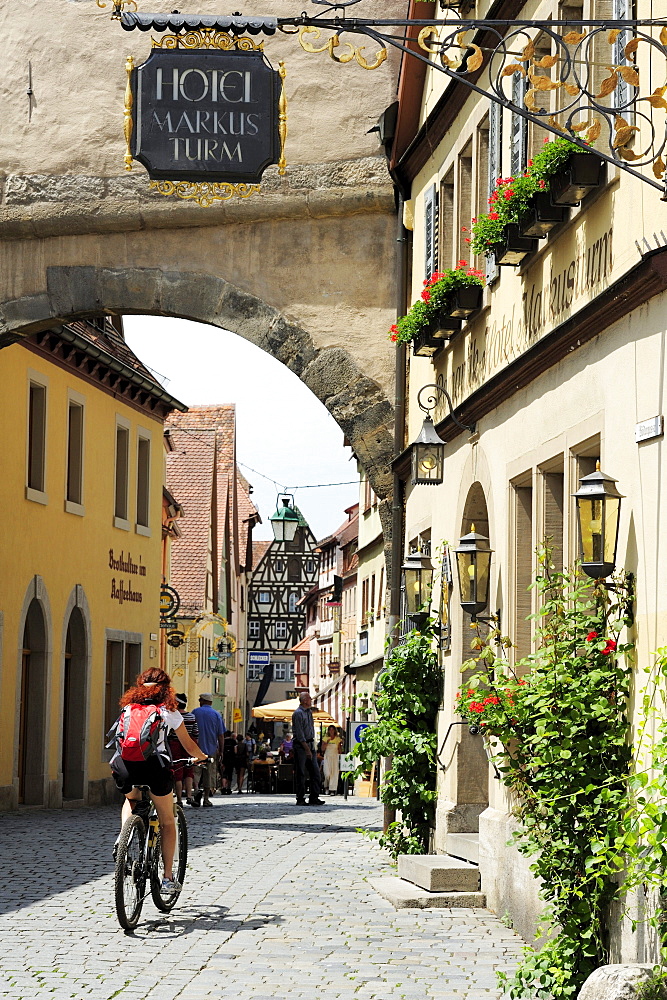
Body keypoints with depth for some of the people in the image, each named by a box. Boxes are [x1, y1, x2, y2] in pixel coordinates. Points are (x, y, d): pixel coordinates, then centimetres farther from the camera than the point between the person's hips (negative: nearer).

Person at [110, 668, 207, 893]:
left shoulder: (129, 707, 23)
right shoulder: (168, 710, 16)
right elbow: (188, 745, 23)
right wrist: (201, 756, 43)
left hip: (124, 764, 3)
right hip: (154, 764, -2)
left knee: (131, 801, 36)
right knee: (167, 822, 15)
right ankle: (168, 878, 12)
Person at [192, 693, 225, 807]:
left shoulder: (195, 712, 2)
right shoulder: (216, 714, 2)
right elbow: (220, 734, 1)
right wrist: (220, 750, 8)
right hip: (211, 749, 1)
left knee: (196, 772, 2)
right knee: (208, 774, 8)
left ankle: (198, 789, -25)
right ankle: (206, 799, 9)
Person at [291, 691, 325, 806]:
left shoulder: (309, 712, 16)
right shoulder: (298, 713, -11)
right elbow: (299, 733, -16)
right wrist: (307, 749, -19)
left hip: (310, 744, 8)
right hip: (300, 745, -8)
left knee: (315, 771, 3)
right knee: (301, 773, -4)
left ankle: (314, 798, 5)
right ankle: (300, 799, 1)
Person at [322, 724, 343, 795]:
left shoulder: (338, 739, 4)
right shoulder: (325, 738, 7)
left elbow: (340, 751, 4)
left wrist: (341, 745, -13)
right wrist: (327, 743, -13)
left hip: (335, 757, 0)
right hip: (327, 757, 0)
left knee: (334, 774, -6)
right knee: (327, 773, -12)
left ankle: (332, 790, -4)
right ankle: (327, 787, 11)